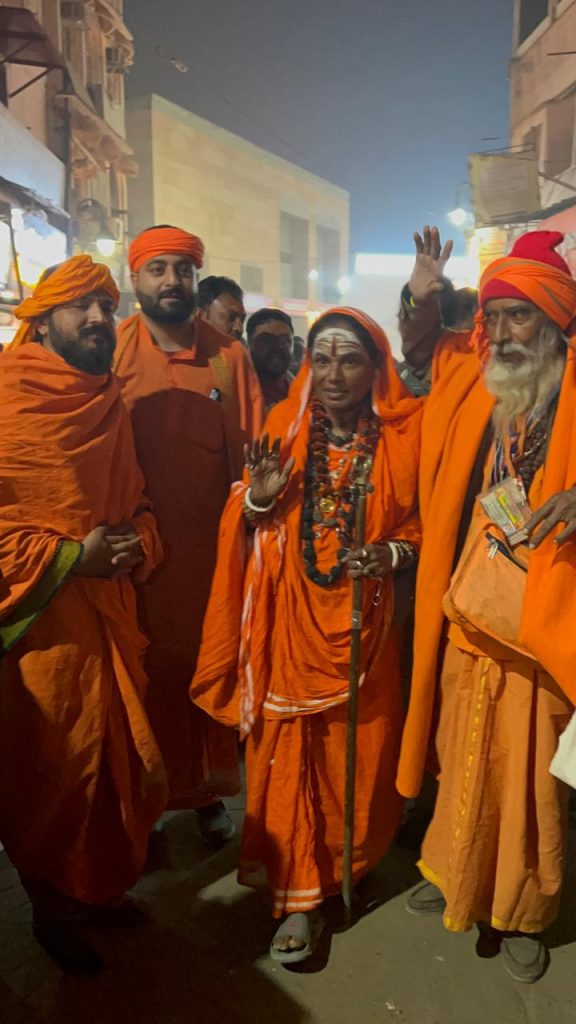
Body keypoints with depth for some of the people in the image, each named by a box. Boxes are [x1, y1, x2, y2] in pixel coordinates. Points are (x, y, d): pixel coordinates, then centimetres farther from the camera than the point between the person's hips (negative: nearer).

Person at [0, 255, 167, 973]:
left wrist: (136, 547, -1)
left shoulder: (109, 406, 12)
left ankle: (99, 889, 41)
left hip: (110, 617, 7)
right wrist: (72, 557, -17)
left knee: (117, 760, 15)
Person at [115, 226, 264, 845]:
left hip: (216, 541, 2)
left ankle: (209, 791, 30)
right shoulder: (112, 352, 0)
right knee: (152, 666, 7)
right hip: (140, 545, -2)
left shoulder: (230, 355, 7)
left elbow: (252, 447, 8)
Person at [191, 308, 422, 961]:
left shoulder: (401, 436, -2)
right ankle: (298, 896, 24)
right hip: (287, 622, 0)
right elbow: (247, 527, 8)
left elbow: (418, 526, 5)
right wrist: (257, 499, -14)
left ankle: (346, 863, 40)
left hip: (362, 624, 0)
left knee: (358, 754, 12)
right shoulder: (283, 428, 1)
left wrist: (390, 554, -14)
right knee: (286, 757, 6)